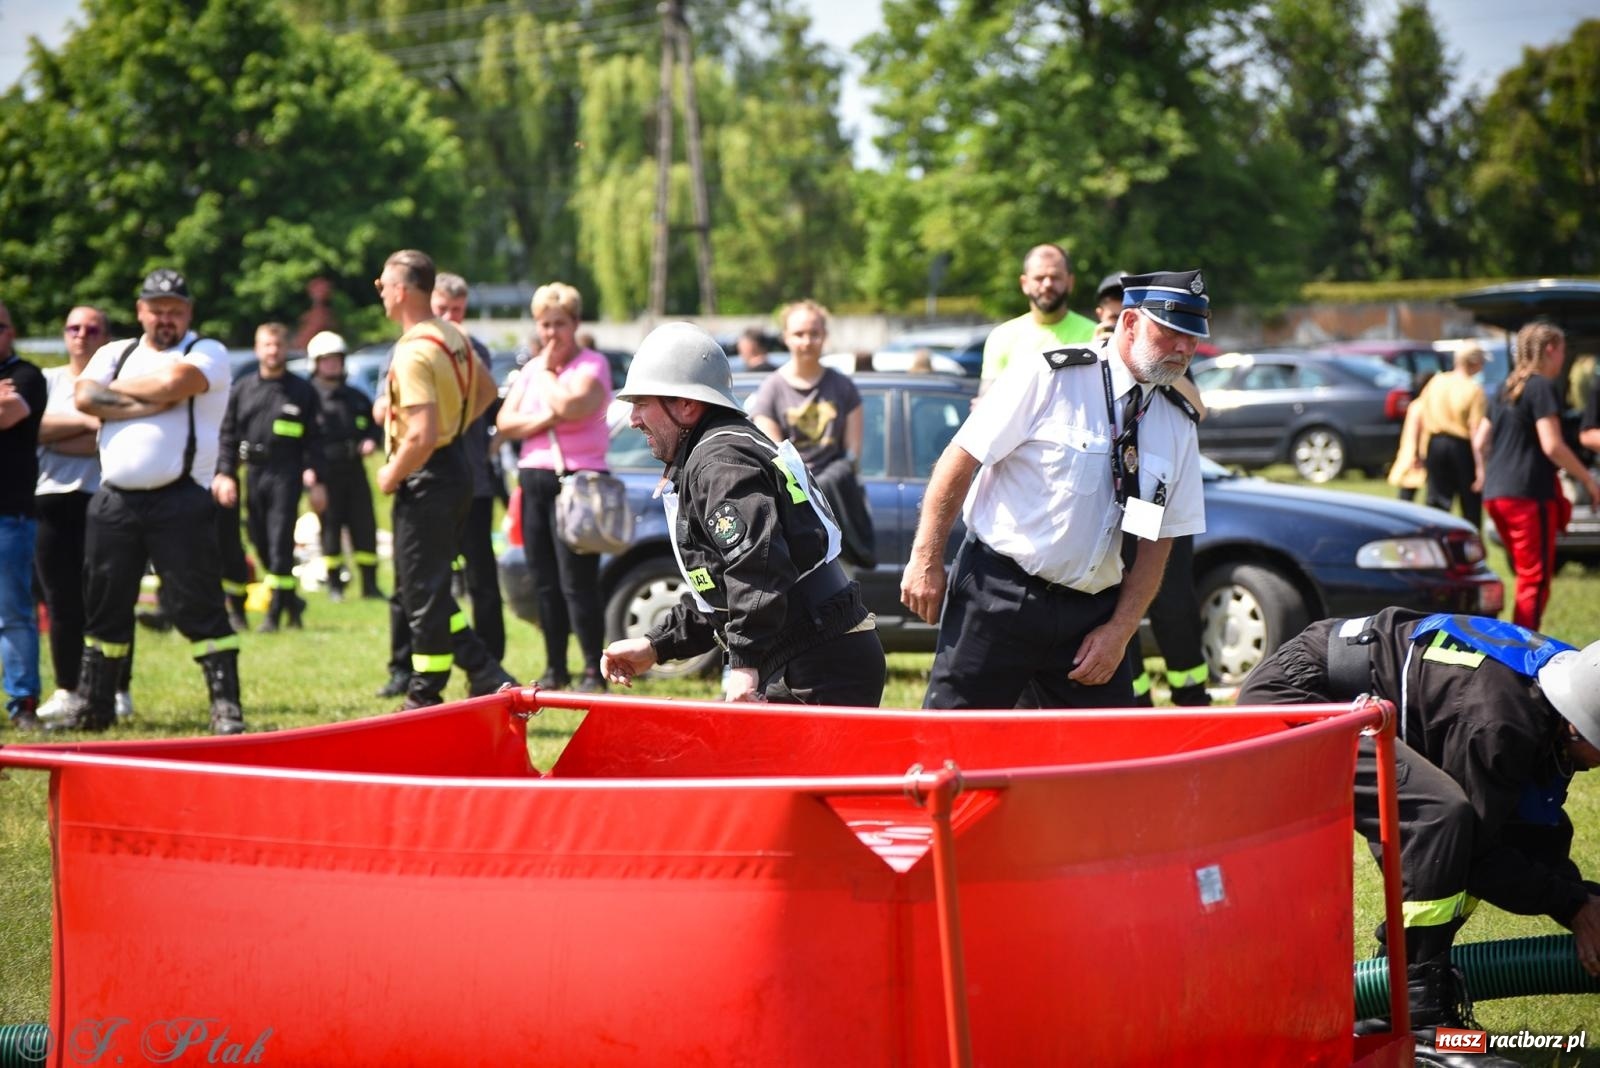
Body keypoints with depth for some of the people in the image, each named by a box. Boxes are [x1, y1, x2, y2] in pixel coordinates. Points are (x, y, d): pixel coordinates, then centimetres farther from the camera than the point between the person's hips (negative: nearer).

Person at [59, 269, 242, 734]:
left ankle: (226, 707, -7)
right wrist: (148, 403, -9)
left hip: (180, 501, -5)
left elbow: (173, 382, -18)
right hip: (114, 500, 5)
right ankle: (92, 706, 20)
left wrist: (117, 389, -1)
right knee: (104, 605, 10)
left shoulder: (207, 352, 3)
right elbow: (84, 398, -2)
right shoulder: (115, 353, 17)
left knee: (199, 607, -7)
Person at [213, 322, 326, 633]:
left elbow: (314, 440, 2)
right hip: (253, 474, 4)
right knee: (261, 545, 6)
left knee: (280, 544, -8)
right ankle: (292, 601, 23)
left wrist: (317, 482, -3)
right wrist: (225, 474, 0)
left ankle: (275, 613, -4)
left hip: (286, 475, -4)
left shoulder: (302, 391, 3)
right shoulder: (242, 389, 11)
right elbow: (228, 435, 11)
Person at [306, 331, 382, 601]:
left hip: (354, 469, 5)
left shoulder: (354, 396, 15)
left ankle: (370, 584, 10)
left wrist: (371, 440, 4)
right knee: (330, 528, 1)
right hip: (326, 472, -5)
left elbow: (373, 422, 25)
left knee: (365, 528, 3)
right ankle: (334, 586, 8)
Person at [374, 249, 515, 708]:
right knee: (430, 588, 16)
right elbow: (486, 390, 26)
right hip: (456, 467, 10)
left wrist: (392, 475, -13)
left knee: (423, 591, -1)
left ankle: (425, 698, 5)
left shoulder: (413, 353, -21)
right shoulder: (453, 337, 9)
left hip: (426, 479, -10)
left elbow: (422, 435, -28)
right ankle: (487, 676, 12)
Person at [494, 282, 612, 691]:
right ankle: (555, 669, 15)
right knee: (545, 582, 8)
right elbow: (505, 422, 6)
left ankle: (594, 670, -3)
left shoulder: (592, 365, -4)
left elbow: (569, 405, -22)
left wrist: (547, 371, -6)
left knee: (577, 582, -9)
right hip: (534, 479, 7)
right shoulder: (531, 369, 16)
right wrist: (545, 419, -11)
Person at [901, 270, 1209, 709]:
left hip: (1090, 614, 5)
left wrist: (1119, 630, -1)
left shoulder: (1179, 425, 7)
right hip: (998, 594, -5)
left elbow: (1158, 541, 9)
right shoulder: (1049, 377, -9)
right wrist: (926, 561, -10)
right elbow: (961, 458, -8)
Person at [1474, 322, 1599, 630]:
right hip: (1529, 494, -8)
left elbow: (1479, 442, 21)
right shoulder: (1542, 387, -8)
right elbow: (1552, 446, -15)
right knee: (1536, 580, -6)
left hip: (1495, 494, 8)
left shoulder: (1506, 390, 17)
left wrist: (1483, 475, 36)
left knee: (1526, 575, 16)